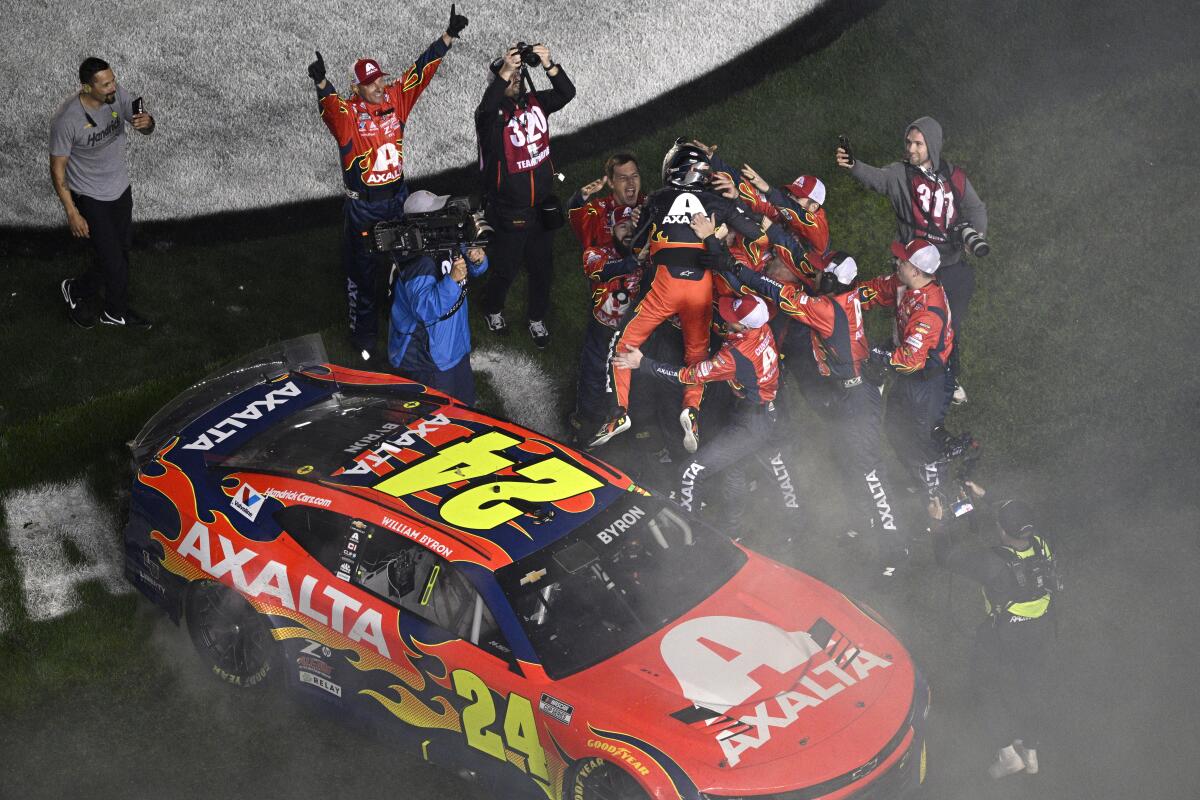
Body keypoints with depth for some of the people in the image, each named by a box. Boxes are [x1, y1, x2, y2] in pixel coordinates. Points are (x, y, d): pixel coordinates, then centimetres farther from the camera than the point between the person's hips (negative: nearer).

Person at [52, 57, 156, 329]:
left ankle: (116, 312, 38)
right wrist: (72, 213, -18)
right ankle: (75, 291, 29)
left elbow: (146, 128, -3)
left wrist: (146, 123, -30)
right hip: (90, 198, -6)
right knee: (110, 261, -1)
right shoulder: (66, 119, -29)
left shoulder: (117, 95, -14)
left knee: (122, 250, 18)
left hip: (120, 188, 6)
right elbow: (57, 169, -19)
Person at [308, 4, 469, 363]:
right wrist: (321, 82, -63)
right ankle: (364, 335, 19)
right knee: (362, 270, 5)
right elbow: (330, 105, -40)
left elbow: (422, 69, -3)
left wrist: (448, 36, -9)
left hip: (397, 199, 5)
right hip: (362, 207, -5)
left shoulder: (395, 99, -3)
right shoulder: (347, 113, -18)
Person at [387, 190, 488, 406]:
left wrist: (477, 260, -12)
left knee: (464, 404, 27)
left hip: (454, 345, 9)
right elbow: (425, 309, -39)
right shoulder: (418, 261, -31)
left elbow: (472, 269, 12)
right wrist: (453, 279, -45)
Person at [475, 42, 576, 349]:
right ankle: (493, 310, 42)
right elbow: (486, 109, -42)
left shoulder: (535, 103, -3)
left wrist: (548, 65, -31)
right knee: (505, 269, 14)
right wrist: (504, 72, -53)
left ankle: (536, 319, 38)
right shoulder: (492, 114, -18)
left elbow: (566, 92, -15)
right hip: (508, 213, -4)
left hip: (542, 207, 4)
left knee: (542, 268, 17)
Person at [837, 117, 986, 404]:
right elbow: (875, 178, -26)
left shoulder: (954, 177, 4)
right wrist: (853, 165, -49)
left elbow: (975, 208, 7)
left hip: (953, 267, 4)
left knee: (951, 327, 16)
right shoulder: (900, 174, -6)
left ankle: (948, 380, 37)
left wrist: (976, 234, -16)